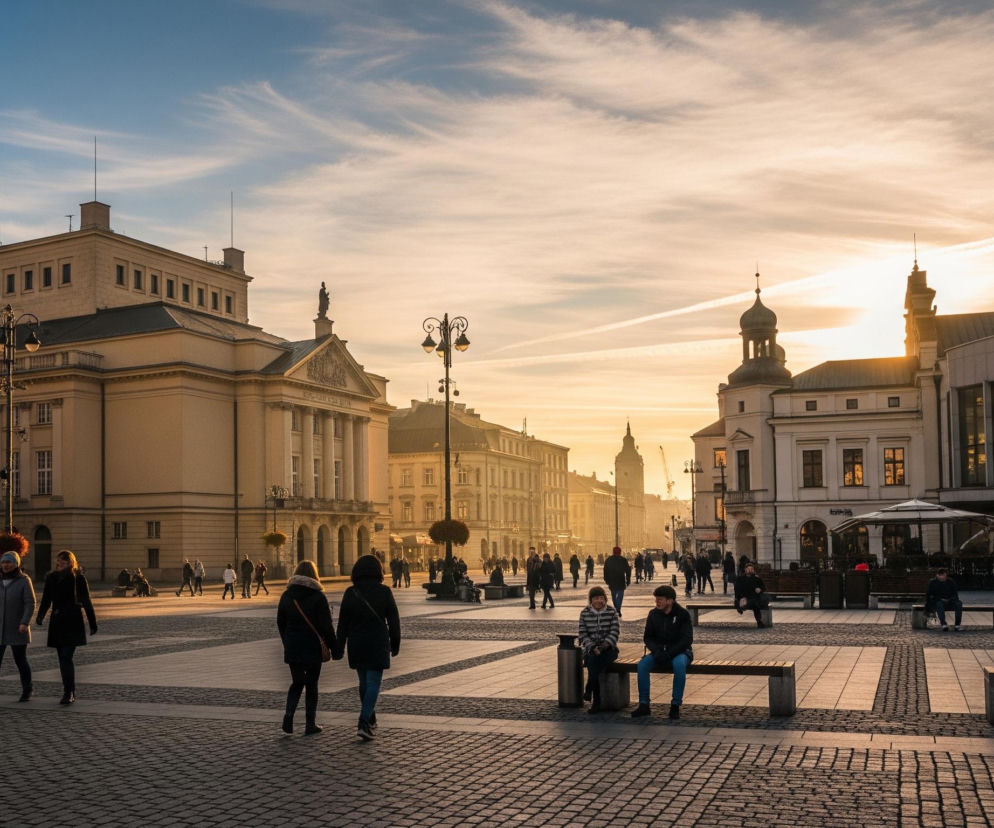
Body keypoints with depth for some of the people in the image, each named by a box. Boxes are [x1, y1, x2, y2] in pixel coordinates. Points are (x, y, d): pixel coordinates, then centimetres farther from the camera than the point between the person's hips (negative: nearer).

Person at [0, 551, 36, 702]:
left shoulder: (24, 581, -7)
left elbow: (30, 604, -12)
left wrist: (25, 623, -23)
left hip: (17, 629, -4)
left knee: (20, 660, 1)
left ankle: (27, 690, 19)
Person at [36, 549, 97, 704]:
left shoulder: (79, 578, -4)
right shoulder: (52, 578, 8)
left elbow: (86, 602, 0)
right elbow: (46, 600, 8)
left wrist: (92, 623, 1)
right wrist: (40, 616, -11)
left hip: (73, 622, -5)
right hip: (57, 622, 5)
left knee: (66, 657, -14)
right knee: (63, 659, 9)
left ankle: (68, 693, -13)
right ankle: (70, 692, 18)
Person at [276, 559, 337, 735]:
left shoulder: (286, 595, 3)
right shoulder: (317, 596, -10)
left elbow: (280, 622, 10)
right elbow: (326, 626, -11)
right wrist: (334, 648, -6)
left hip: (292, 648, 3)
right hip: (312, 648, -3)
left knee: (296, 682, 15)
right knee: (311, 685, 7)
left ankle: (289, 716, -4)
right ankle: (310, 724, 10)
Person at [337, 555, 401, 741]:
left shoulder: (350, 593, -3)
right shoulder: (384, 592, -7)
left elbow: (343, 623, -1)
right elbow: (393, 620, -4)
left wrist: (340, 647, 6)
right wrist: (395, 644, 6)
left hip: (356, 645, 3)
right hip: (378, 644, -3)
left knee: (364, 681, 18)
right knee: (373, 683, -1)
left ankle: (370, 719, 32)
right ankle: (364, 724, -15)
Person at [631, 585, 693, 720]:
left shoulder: (683, 614, -9)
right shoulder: (653, 614, 3)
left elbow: (687, 639, -14)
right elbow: (648, 637, 7)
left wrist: (669, 654, -23)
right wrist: (656, 651, -13)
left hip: (679, 651, -4)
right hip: (660, 651, 4)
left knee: (679, 664, -38)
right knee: (642, 664, -23)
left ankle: (675, 705, -27)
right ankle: (644, 704, -18)